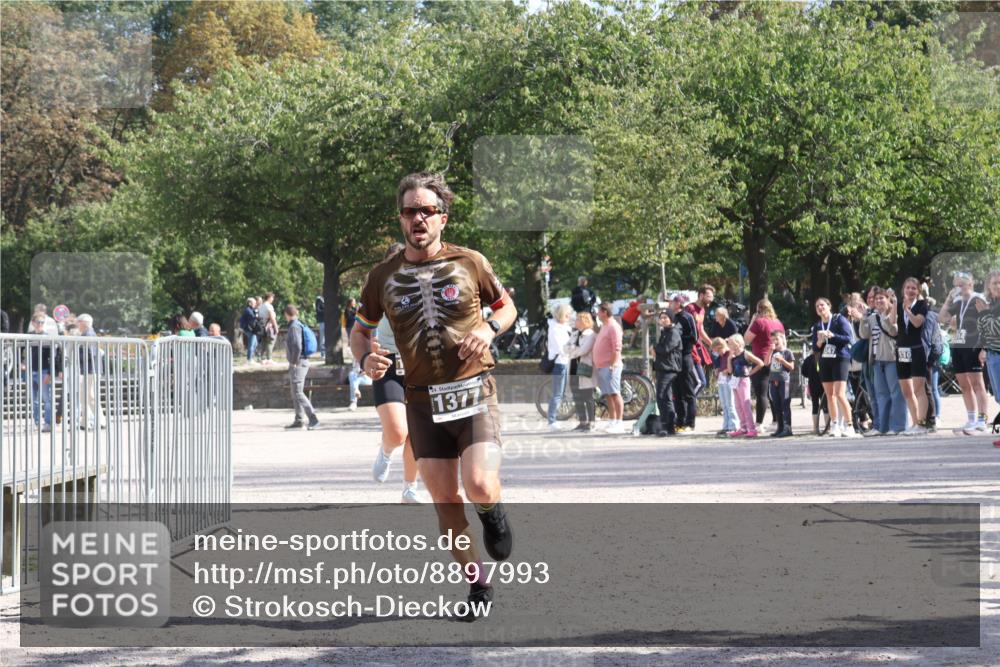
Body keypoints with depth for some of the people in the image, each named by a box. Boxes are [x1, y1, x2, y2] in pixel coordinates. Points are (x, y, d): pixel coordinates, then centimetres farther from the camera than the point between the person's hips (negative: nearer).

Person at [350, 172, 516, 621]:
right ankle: (476, 583, 17)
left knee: (480, 487, -20)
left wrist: (490, 329, -6)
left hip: (473, 389, -2)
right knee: (444, 501, 2)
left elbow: (506, 306, 16)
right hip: (422, 399, 2)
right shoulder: (384, 276, 5)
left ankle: (493, 511, 17)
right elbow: (360, 329, 17)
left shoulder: (470, 263, 2)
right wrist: (366, 358, -5)